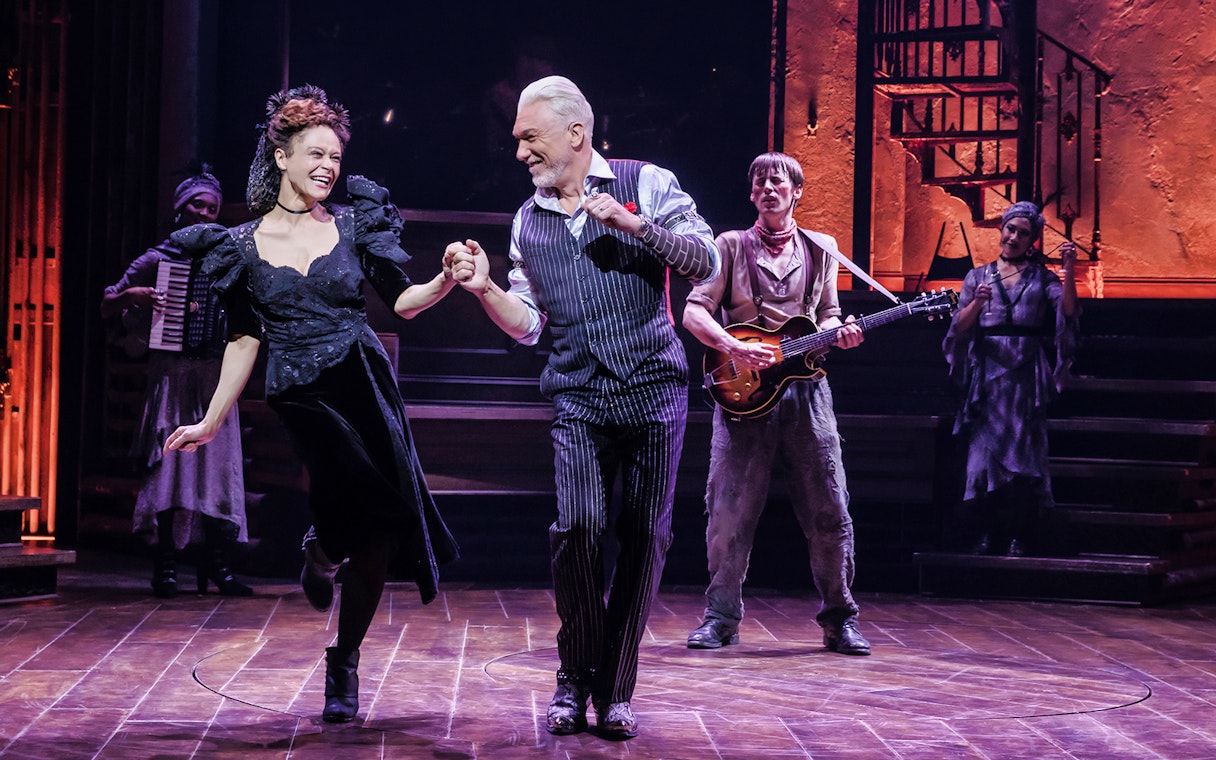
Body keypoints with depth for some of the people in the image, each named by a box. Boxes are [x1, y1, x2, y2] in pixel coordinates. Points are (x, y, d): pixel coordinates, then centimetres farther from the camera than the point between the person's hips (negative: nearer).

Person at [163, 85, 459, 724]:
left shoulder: (354, 224, 7)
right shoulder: (244, 245, 6)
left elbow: (402, 302, 8)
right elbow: (245, 338, 12)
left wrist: (446, 282, -12)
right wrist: (212, 421, 12)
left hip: (364, 383, 2)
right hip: (302, 395, -2)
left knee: (379, 529, -2)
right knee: (371, 497, -24)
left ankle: (344, 662, 16)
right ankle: (323, 546, 14)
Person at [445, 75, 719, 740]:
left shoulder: (647, 185, 2)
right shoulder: (527, 222, 14)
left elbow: (706, 263, -5)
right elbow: (528, 324, 16)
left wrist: (633, 222, -16)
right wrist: (483, 288, -2)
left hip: (654, 391, -2)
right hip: (578, 399, 2)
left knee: (645, 536, -2)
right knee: (578, 525, -17)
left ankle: (615, 690, 10)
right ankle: (574, 680, -1)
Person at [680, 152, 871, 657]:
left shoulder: (821, 250, 14)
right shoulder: (731, 246, 5)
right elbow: (694, 311, -2)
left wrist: (839, 331, -4)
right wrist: (733, 348, -18)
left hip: (805, 386, 2)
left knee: (829, 512, 1)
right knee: (730, 510, -3)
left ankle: (839, 619, 13)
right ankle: (721, 618, 9)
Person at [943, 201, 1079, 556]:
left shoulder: (1041, 277, 9)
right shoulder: (979, 276, 12)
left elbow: (1068, 311, -8)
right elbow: (959, 329, 2)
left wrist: (1068, 271, -20)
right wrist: (976, 304, -16)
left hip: (1026, 377, -1)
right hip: (988, 377, 1)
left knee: (1023, 456, -5)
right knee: (984, 451, -4)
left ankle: (1018, 538, -2)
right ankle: (988, 536, 2)